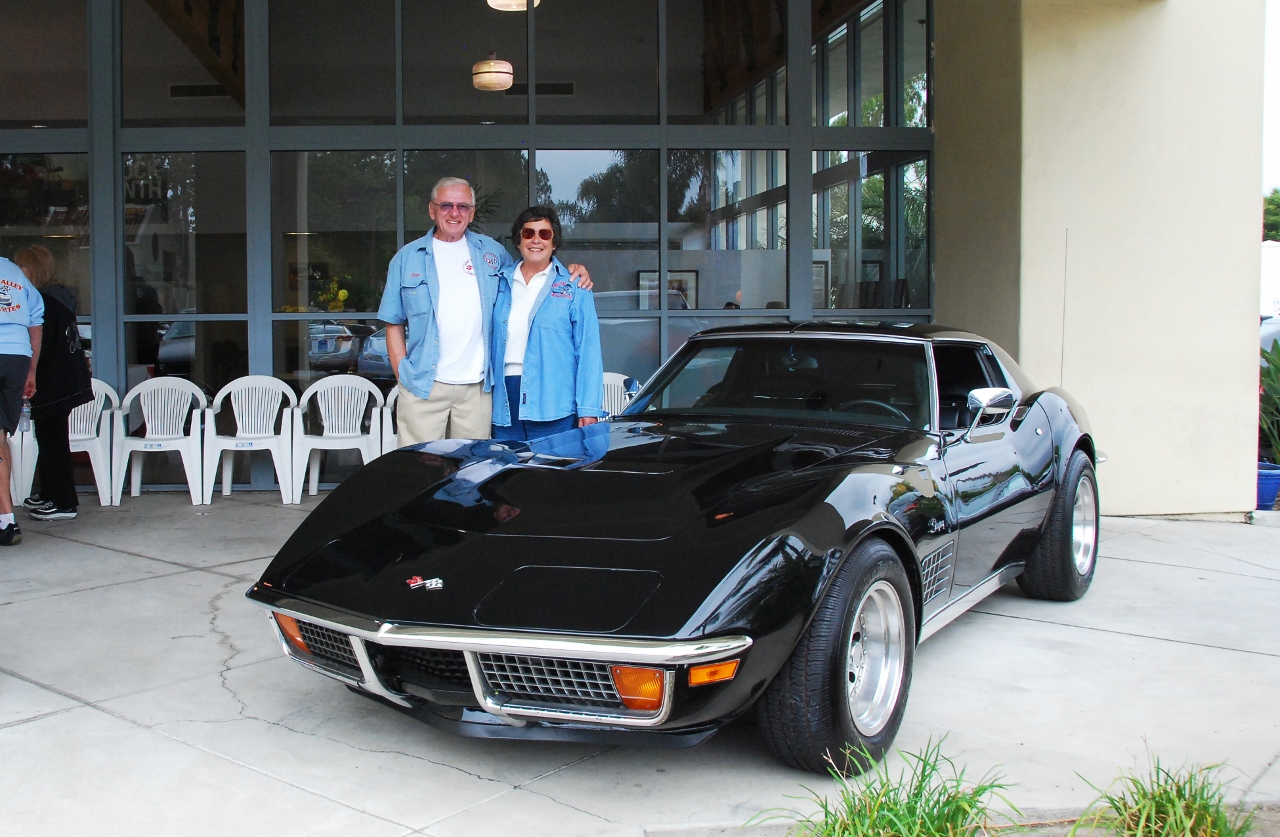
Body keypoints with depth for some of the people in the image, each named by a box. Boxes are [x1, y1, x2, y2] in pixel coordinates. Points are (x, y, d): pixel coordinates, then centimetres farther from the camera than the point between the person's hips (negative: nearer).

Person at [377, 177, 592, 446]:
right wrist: (402, 375, -2)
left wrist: (571, 272, 4)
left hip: (477, 386, 1)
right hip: (423, 385, -1)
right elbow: (394, 325, 8)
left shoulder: (492, 252, 11)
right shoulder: (407, 258, 7)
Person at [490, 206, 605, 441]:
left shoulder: (574, 288, 3)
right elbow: (493, 343, 18)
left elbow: (589, 352, -2)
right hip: (505, 406, 4)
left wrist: (588, 409, -10)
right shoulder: (501, 283, 15)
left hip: (554, 405, -3)